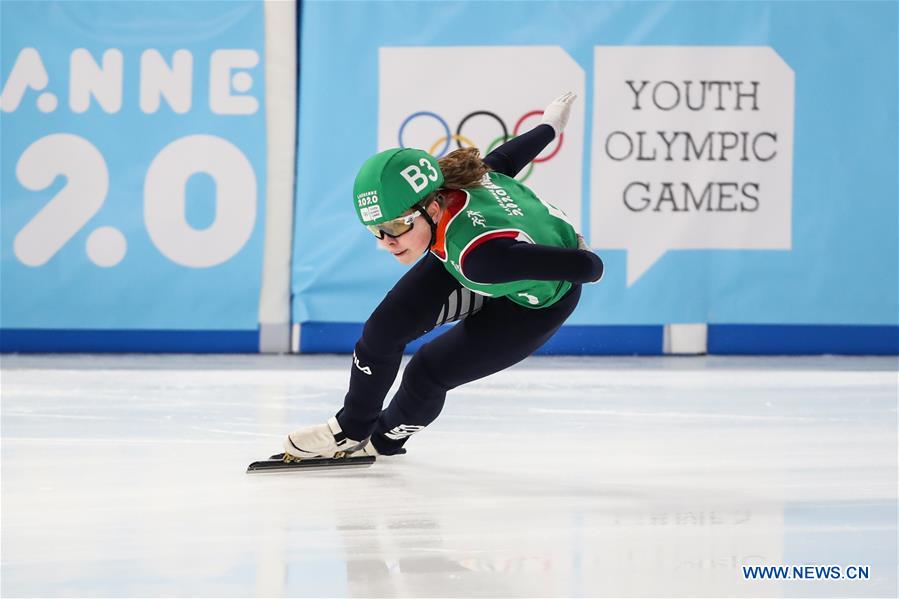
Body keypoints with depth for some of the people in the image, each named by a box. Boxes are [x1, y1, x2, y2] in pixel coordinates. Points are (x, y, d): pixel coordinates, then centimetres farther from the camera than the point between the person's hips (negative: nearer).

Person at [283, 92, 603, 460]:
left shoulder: (480, 254, -48)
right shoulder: (449, 182, -30)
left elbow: (586, 266, -42)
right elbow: (501, 161, -9)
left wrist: (590, 268, -15)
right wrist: (549, 126, 14)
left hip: (535, 302, -6)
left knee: (426, 374, -5)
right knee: (384, 328, -4)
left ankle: (385, 439, 29)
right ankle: (351, 428, 20)